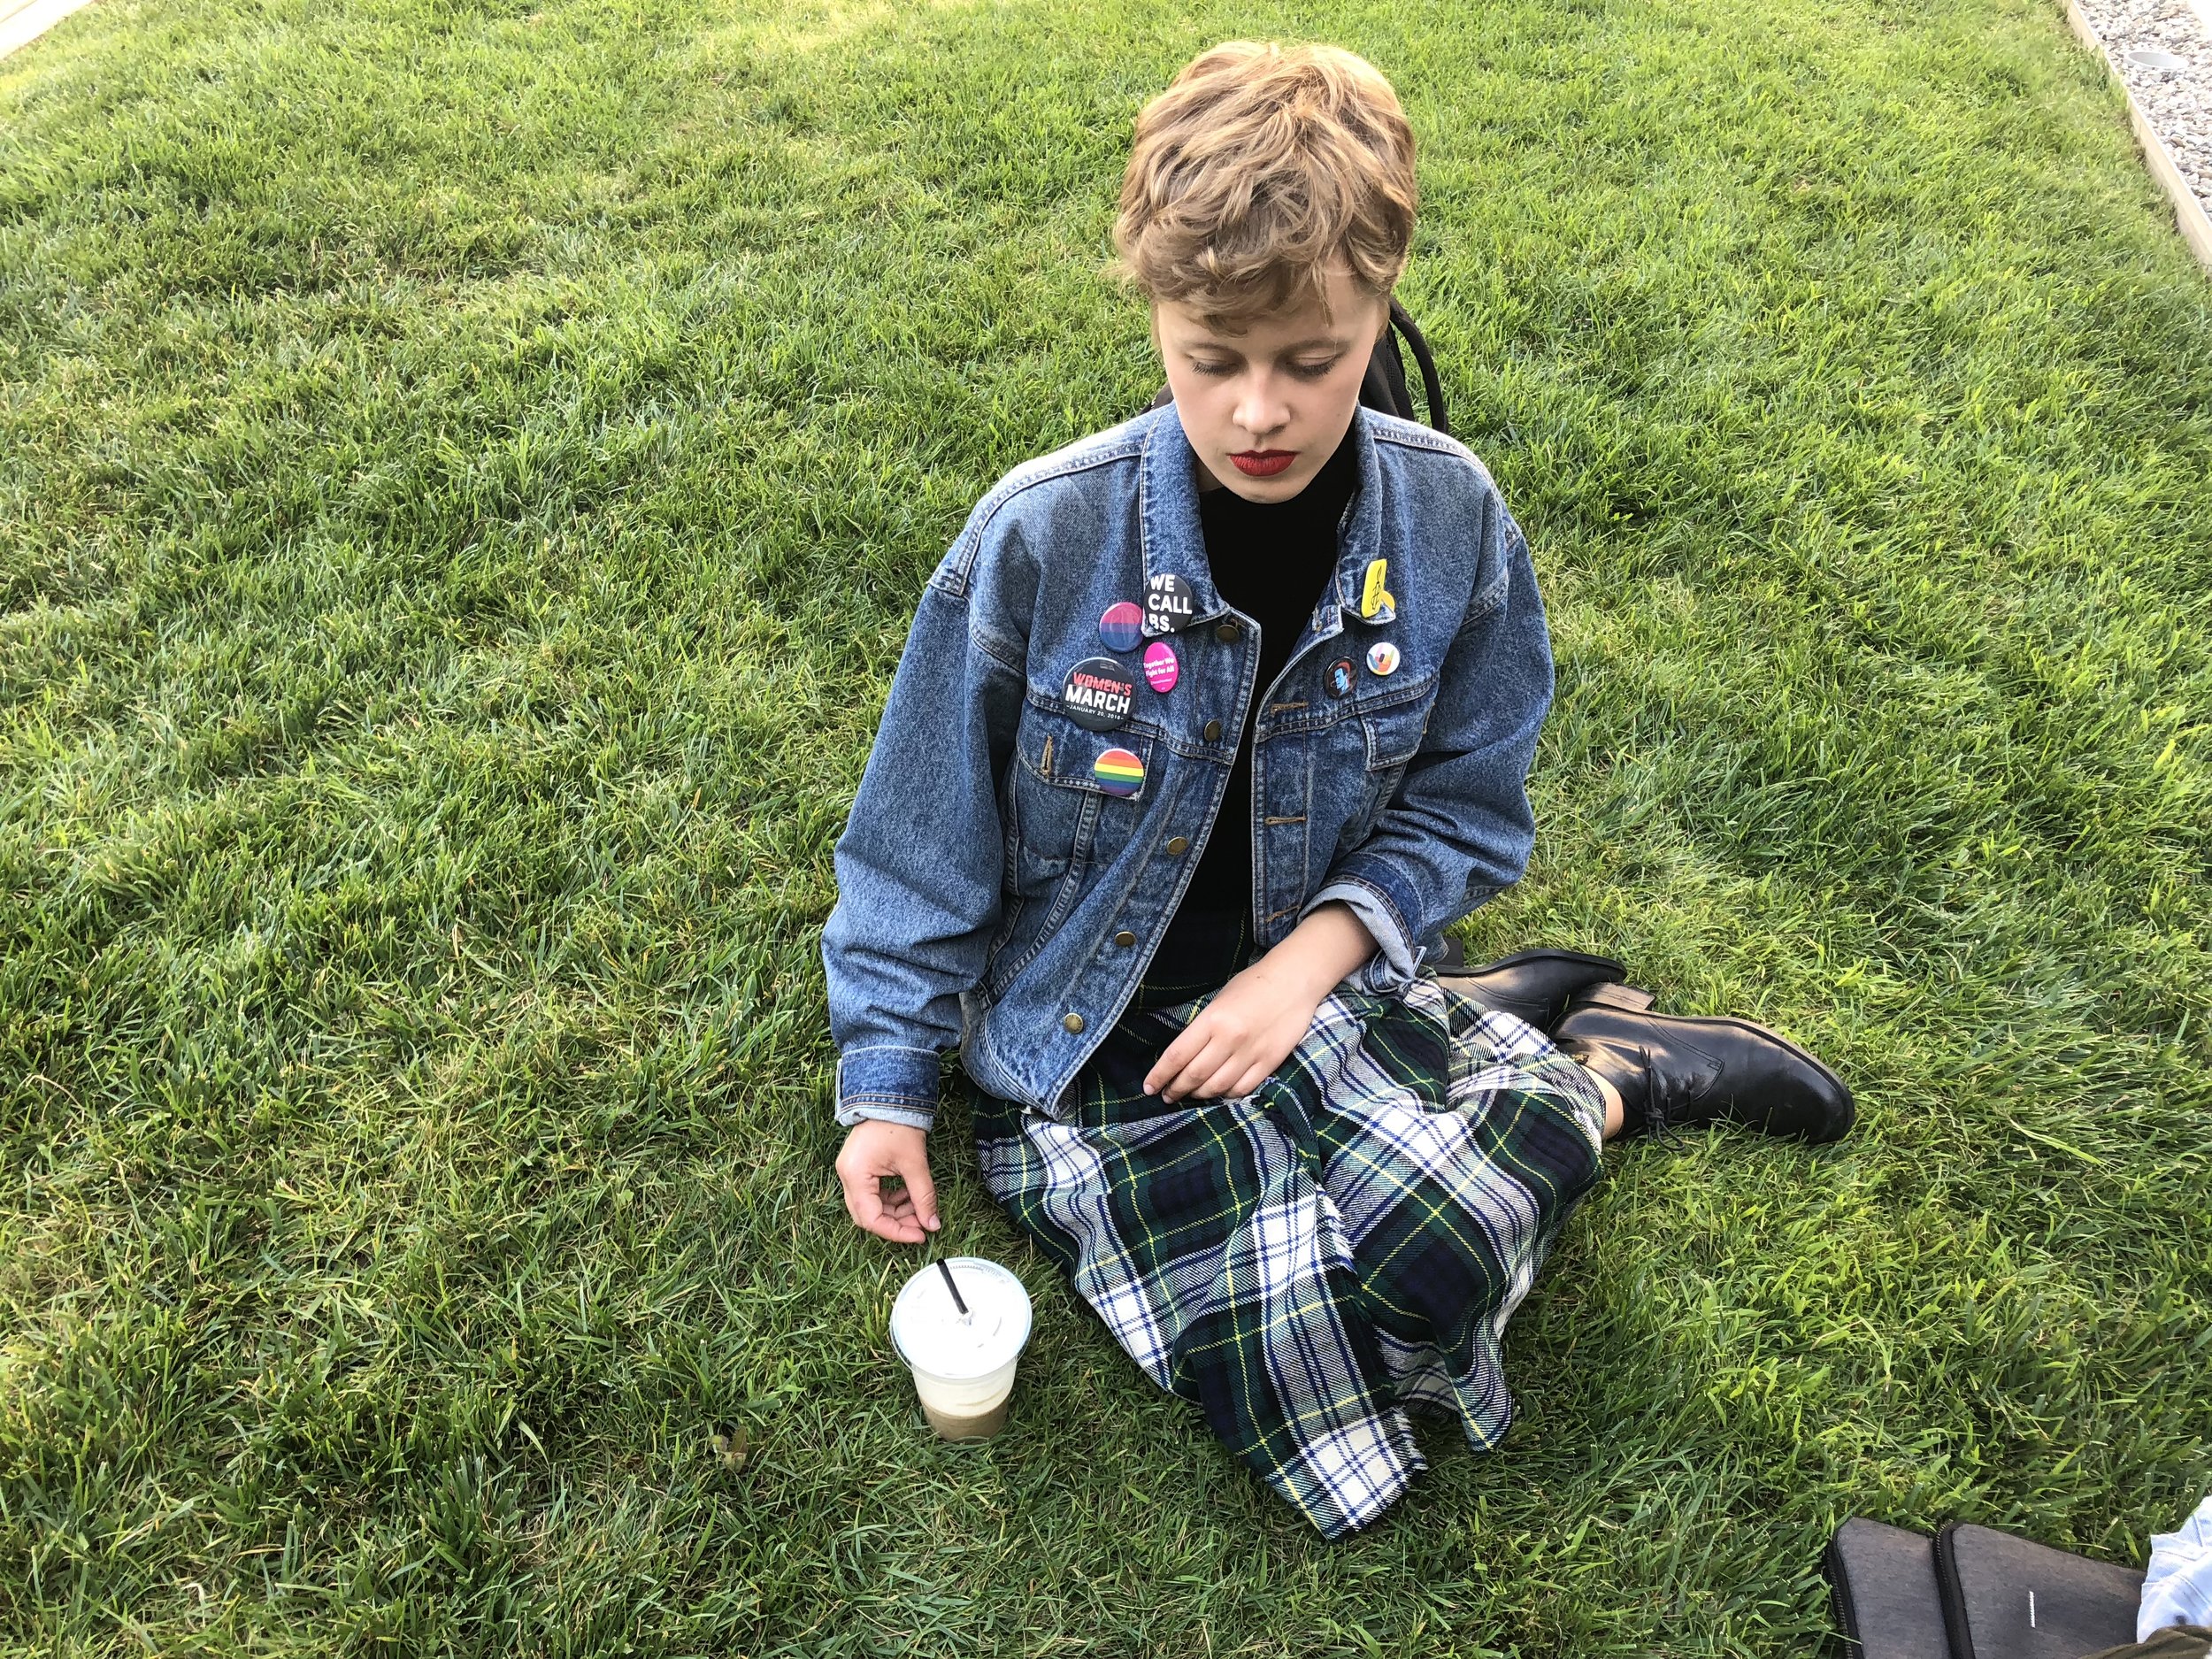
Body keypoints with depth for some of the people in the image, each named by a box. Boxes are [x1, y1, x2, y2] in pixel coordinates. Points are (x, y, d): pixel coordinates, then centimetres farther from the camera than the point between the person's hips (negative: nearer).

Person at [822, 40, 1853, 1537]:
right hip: (1098, 1037, 0)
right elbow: (925, 837, -5)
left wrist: (1312, 959, -15)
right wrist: (888, 1082, -1)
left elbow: (1463, 804, 1)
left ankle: (1587, 1076, 6)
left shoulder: (1447, 519, -10)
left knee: (1447, 1240, -29)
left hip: (1322, 967, 1)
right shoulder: (1041, 540, -17)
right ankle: (1517, 1027, 6)